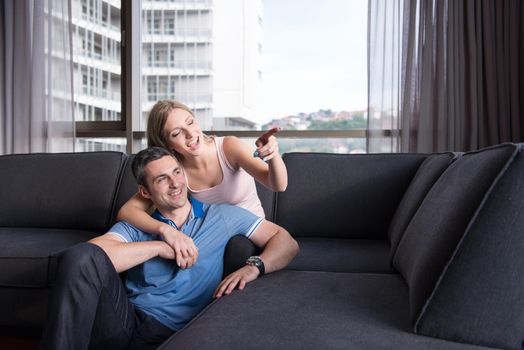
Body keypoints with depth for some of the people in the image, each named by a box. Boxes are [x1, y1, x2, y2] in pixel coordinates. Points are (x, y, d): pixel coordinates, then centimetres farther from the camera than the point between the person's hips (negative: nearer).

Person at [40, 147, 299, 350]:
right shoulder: (135, 227, 14)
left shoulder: (222, 216, 12)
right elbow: (85, 257, -7)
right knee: (81, 256, -25)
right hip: (124, 319, 2)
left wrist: (254, 267, -12)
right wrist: (158, 247, -8)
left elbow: (286, 241, 8)